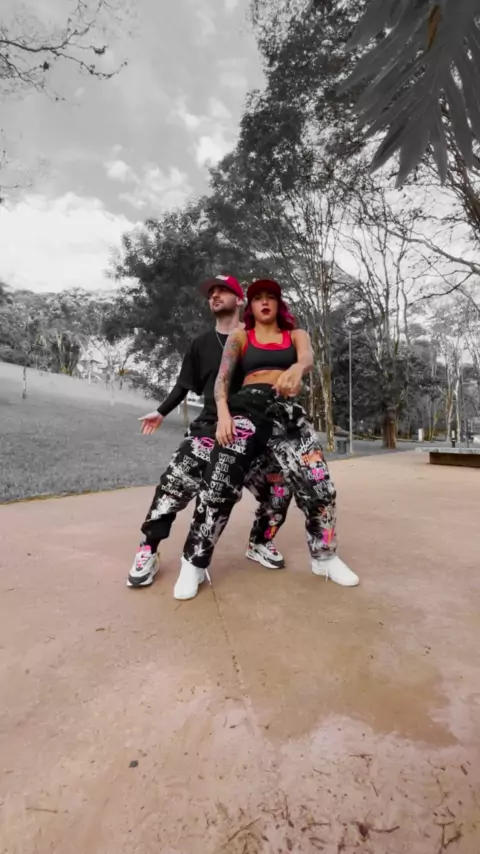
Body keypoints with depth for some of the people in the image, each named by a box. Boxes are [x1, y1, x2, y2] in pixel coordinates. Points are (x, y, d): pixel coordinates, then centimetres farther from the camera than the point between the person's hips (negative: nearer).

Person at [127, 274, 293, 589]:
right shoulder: (201, 344, 11)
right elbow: (185, 383, 16)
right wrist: (161, 412, 12)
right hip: (209, 429, 1)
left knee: (279, 488, -2)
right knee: (174, 485, -12)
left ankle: (260, 543, 23)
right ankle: (148, 552, 3)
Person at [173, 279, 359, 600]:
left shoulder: (296, 335, 19)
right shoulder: (240, 337, 17)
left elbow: (308, 357, -5)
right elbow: (223, 376, 2)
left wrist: (297, 368, -32)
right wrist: (223, 412, -18)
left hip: (289, 411, 2)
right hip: (247, 407, -1)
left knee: (319, 485, -6)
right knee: (219, 486, -12)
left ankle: (325, 557, 18)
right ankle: (194, 563, 3)